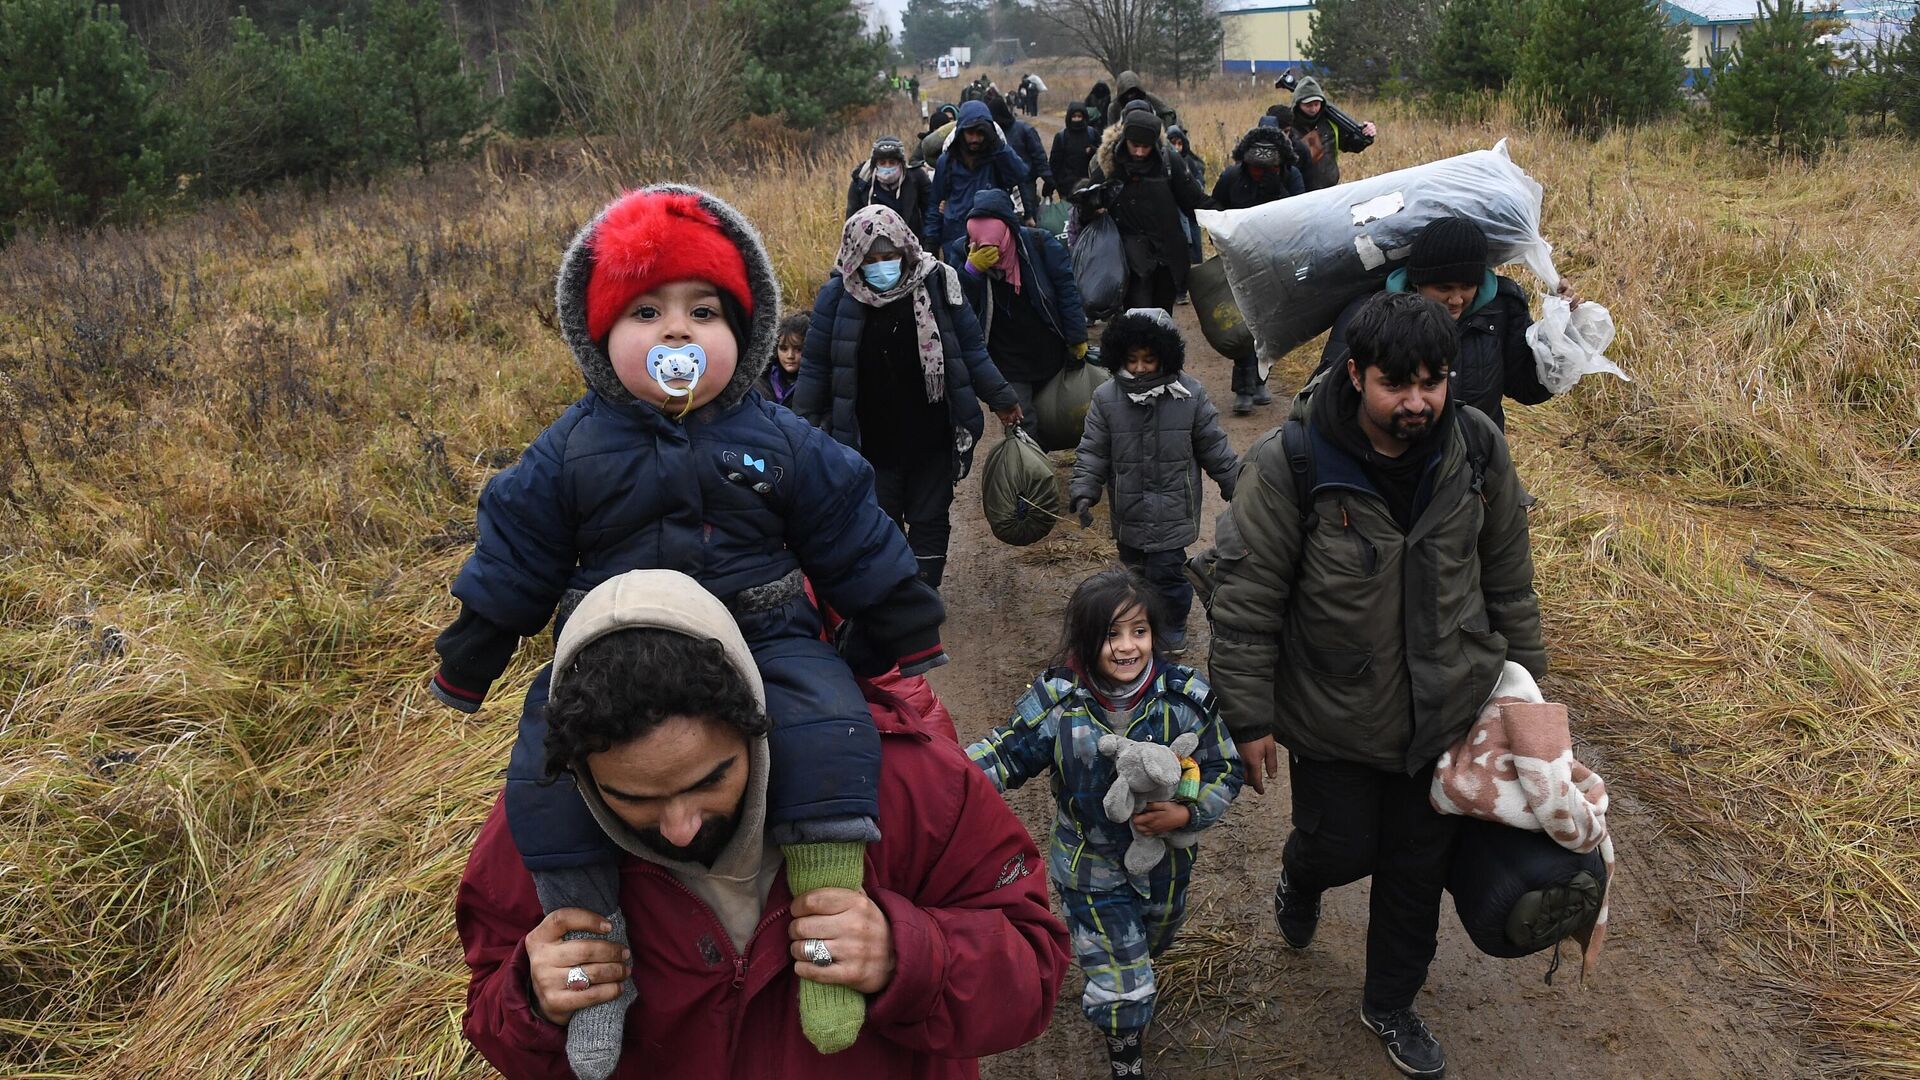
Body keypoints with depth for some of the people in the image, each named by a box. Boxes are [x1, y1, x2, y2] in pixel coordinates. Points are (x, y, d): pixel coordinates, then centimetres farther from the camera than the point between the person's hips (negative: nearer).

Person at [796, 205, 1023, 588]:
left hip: (931, 441, 1)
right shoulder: (837, 297, -11)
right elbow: (815, 367, -1)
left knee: (929, 521, 11)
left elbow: (971, 350, 1)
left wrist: (1001, 399, 8)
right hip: (872, 443, 0)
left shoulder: (936, 283, -10)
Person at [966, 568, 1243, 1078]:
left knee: (1151, 946, 31)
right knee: (1121, 989, 2)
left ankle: (1105, 992, 66)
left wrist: (1186, 814, -27)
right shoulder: (1056, 699, -21)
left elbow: (1225, 772, -9)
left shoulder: (1187, 696, -18)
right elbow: (1005, 754, -12)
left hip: (1166, 861, 3)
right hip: (1092, 869, -3)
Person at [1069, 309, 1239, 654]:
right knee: (1135, 570, 16)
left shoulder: (1190, 395, -8)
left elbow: (1214, 447, 1)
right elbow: (1093, 451, -2)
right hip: (1129, 511, 2)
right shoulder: (1106, 398, -6)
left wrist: (1236, 488, 5)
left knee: (1165, 571, -4)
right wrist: (1084, 492, -12)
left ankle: (1173, 628, 20)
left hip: (1173, 510, -2)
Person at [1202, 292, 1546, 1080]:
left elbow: (1507, 575, 4)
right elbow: (1245, 602, -17)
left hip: (1447, 713, 4)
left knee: (1419, 868, 17)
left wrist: (1524, 675, 11)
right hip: (1332, 720, -3)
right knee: (1342, 846, 13)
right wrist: (1251, 721, -12)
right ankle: (1300, 881, 53)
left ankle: (1391, 1006, 43)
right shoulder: (1290, 464, -24)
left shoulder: (1476, 448, -11)